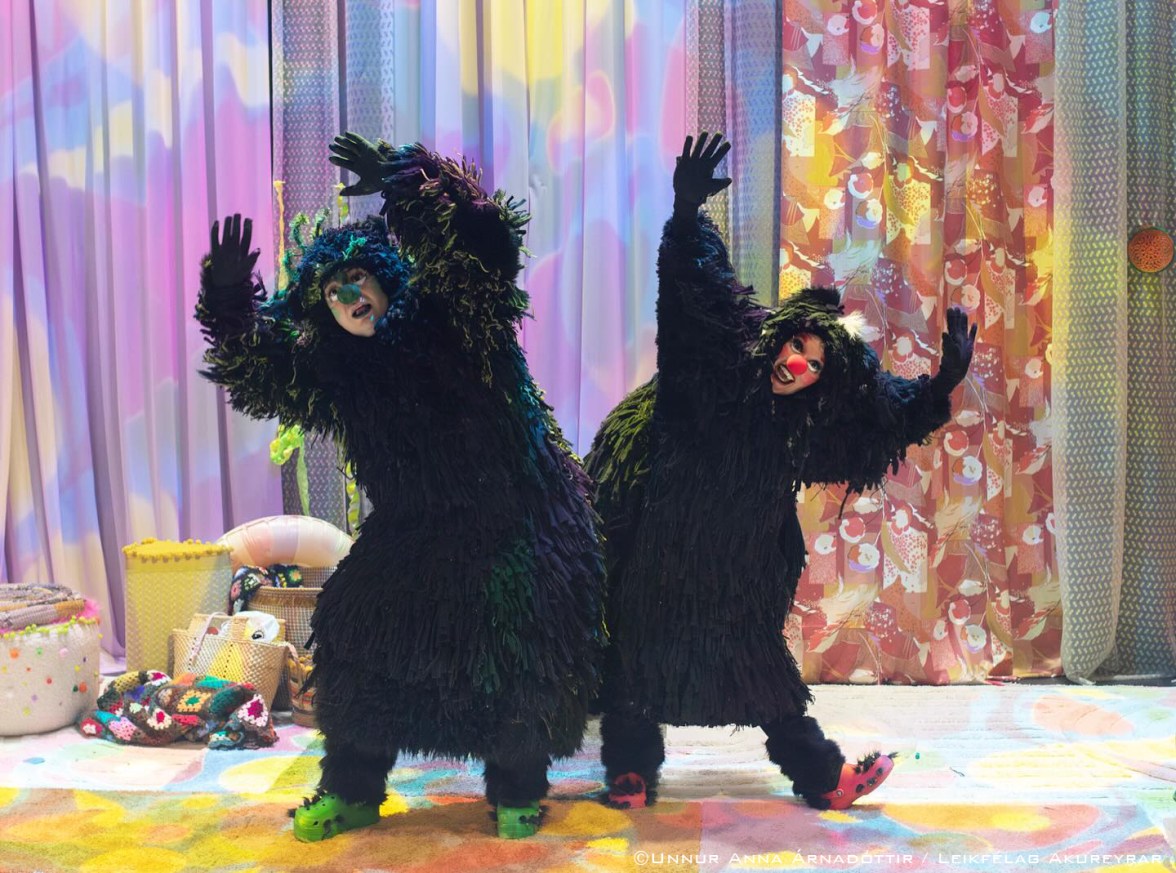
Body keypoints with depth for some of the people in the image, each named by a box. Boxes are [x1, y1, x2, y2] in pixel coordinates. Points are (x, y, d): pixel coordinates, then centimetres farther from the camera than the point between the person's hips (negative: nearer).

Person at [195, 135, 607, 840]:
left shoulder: (447, 317, -7)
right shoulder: (333, 368, 6)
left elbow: (483, 241, -20)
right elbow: (252, 373, 5)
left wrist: (403, 179, -26)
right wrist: (231, 298, -10)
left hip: (517, 524, -4)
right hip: (412, 536, 5)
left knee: (523, 650, -9)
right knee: (359, 639, 3)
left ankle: (517, 792, 14)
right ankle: (351, 791, 22)